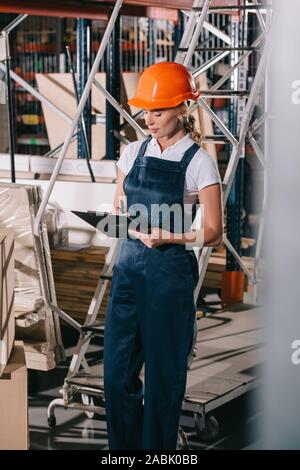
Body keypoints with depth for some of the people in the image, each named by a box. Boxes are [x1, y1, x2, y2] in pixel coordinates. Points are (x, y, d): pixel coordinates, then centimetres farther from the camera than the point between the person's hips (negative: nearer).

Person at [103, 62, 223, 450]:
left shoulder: (198, 162, -8)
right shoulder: (134, 152, 7)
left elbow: (213, 232, -7)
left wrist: (168, 236, -23)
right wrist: (126, 221, -8)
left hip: (169, 271, -5)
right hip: (128, 265, 5)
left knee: (163, 373, 5)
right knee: (117, 370, 8)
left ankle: (158, 449, 21)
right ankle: (124, 448, 25)